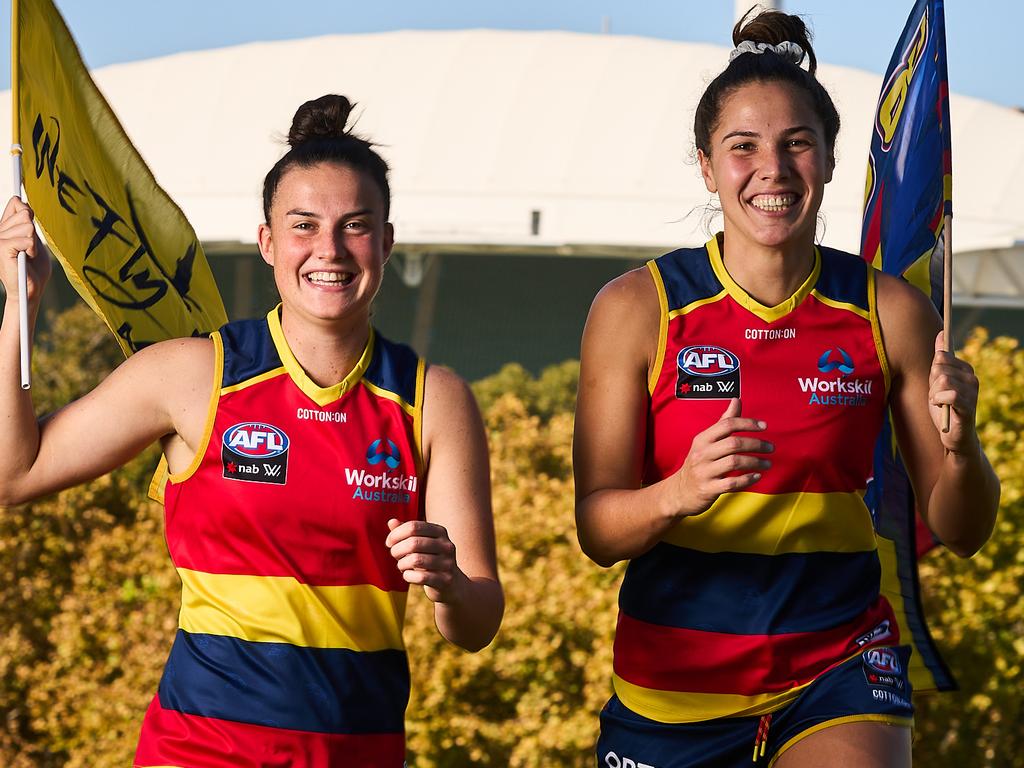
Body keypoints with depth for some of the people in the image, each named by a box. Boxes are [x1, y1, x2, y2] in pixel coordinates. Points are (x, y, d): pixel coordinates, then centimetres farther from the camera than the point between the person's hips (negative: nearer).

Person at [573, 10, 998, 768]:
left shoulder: (892, 313, -1)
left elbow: (962, 533, 4)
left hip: (838, 659, 0)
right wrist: (681, 492, -28)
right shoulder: (636, 308, -5)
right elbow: (598, 529, -7)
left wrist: (961, 446, -17)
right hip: (676, 668, 1)